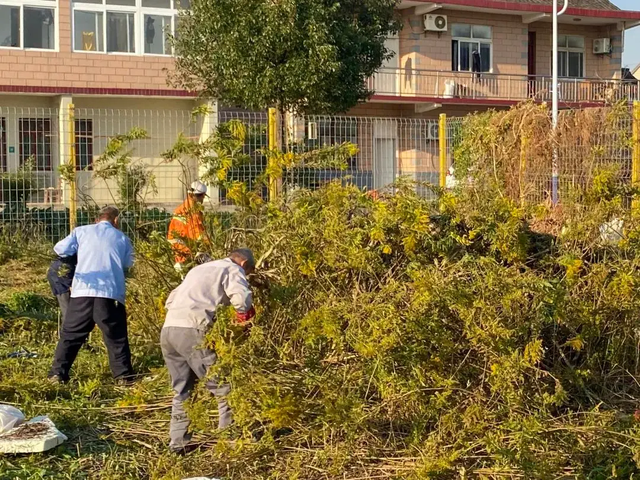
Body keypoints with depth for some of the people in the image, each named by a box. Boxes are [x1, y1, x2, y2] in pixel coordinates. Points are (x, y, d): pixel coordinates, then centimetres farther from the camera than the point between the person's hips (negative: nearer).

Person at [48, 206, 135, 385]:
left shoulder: (81, 231, 14)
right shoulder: (122, 238, 16)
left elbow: (60, 249, 10)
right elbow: (128, 264, 22)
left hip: (83, 291, 0)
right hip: (111, 293, 0)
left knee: (70, 334, 11)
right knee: (116, 337, 10)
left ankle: (58, 374, 9)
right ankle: (123, 376, 6)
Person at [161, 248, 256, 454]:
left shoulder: (200, 269, 31)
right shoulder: (232, 269, 8)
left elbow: (171, 300, 30)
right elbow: (242, 299, -12)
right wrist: (244, 319, 7)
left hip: (168, 329, 8)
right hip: (192, 331, -8)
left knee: (182, 390, 18)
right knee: (223, 387, 1)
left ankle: (178, 442, 20)